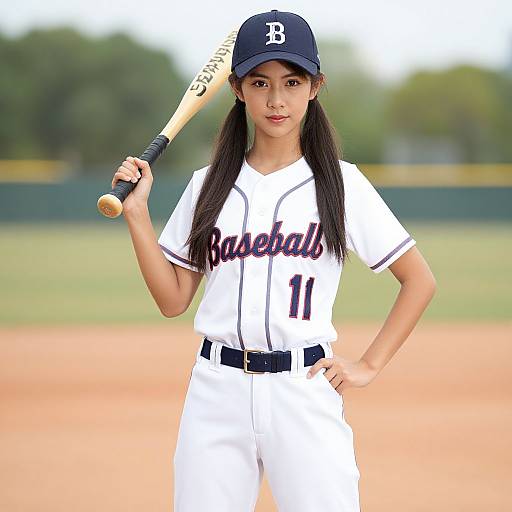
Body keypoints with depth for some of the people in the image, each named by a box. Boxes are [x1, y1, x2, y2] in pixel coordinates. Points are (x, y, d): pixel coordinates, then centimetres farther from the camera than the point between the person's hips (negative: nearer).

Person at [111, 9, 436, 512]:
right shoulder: (208, 186, 10)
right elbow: (172, 300, 9)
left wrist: (368, 365, 0)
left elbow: (419, 280, 6)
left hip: (305, 390, -2)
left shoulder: (341, 183, 2)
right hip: (217, 392, 2)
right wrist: (136, 214, 1)